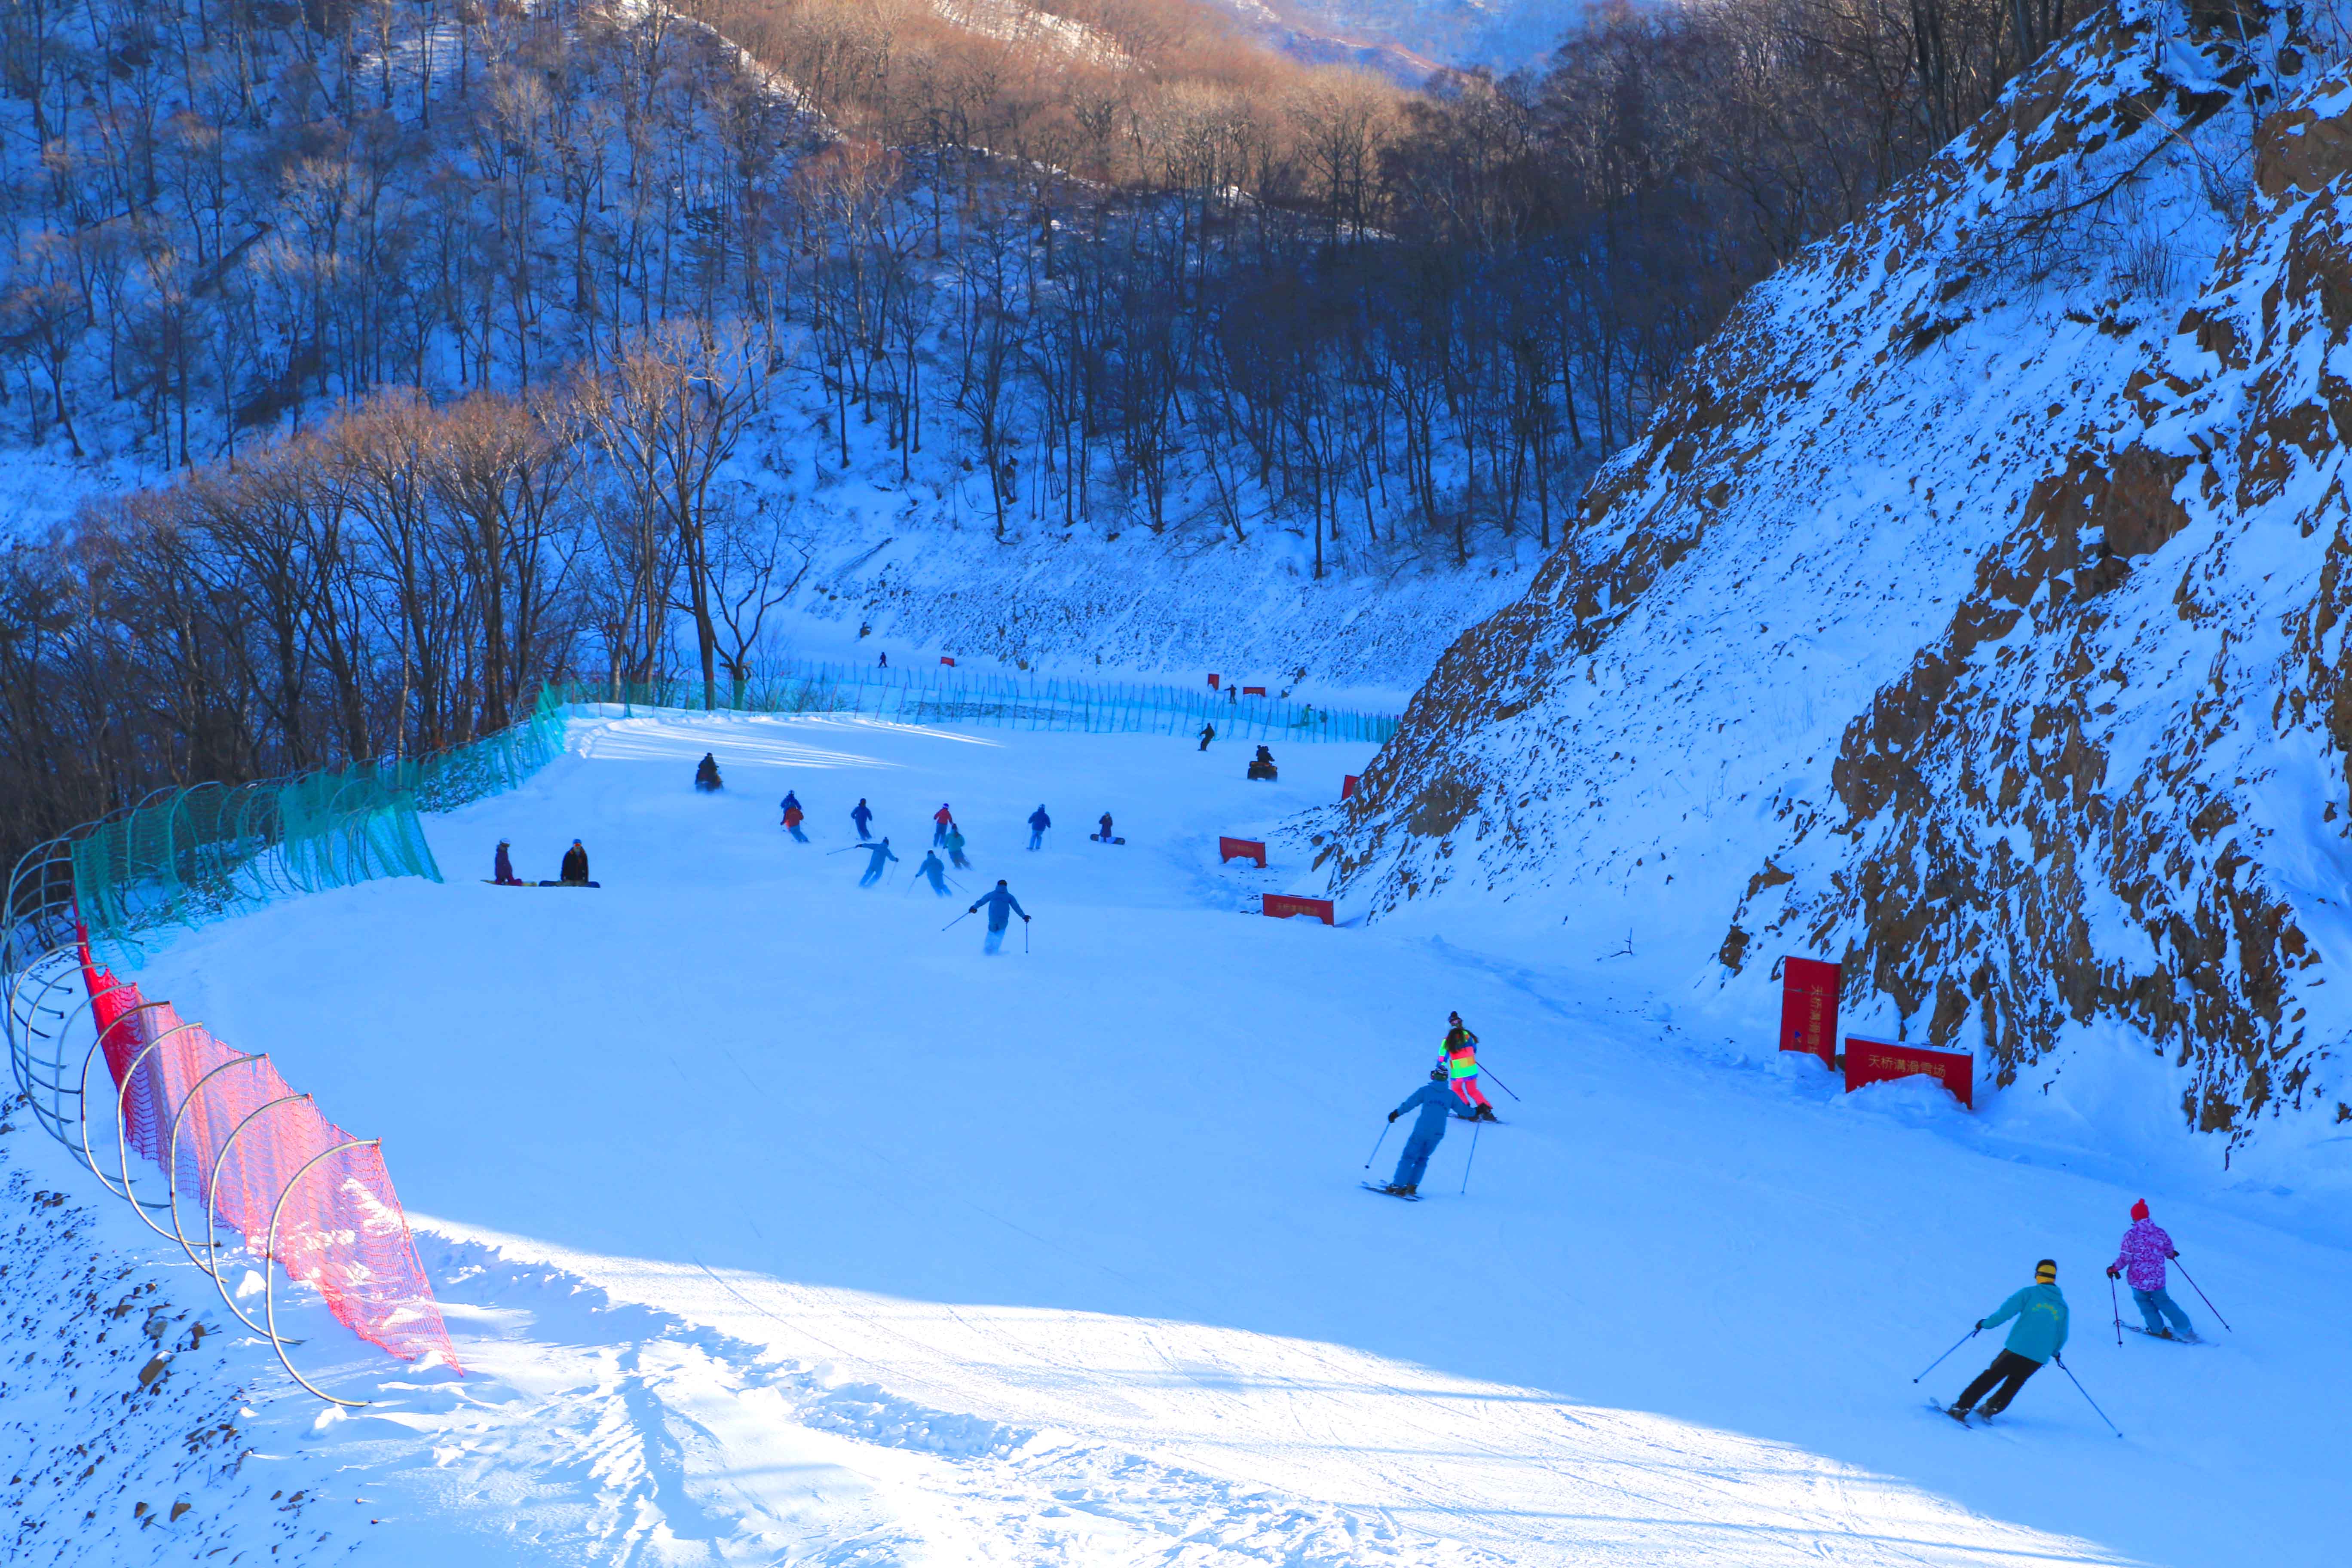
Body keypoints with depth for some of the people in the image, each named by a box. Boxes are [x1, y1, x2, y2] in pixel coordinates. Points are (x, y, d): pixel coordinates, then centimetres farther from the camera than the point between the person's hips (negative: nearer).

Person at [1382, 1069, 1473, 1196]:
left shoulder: (1426, 1090, 2)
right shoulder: (1451, 1095, 8)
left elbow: (1410, 1103, -2)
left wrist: (1396, 1113, 11)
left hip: (1422, 1130, -3)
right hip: (1438, 1134, 3)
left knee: (1408, 1157, 5)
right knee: (1422, 1158, 19)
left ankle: (1398, 1186, -2)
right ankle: (1412, 1187, 11)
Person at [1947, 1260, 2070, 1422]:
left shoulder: (2029, 1293, -1)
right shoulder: (2062, 1305, 10)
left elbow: (2006, 1311, -10)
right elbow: (2062, 1336, 16)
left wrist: (1986, 1324, 3)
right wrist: (2054, 1350, 36)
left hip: (2017, 1350, -3)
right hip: (2040, 1359, 3)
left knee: (1990, 1378, 7)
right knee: (2014, 1383, 25)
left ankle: (1962, 1408, 2)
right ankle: (1991, 1409, 15)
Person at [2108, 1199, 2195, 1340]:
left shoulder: (2131, 1235, -15)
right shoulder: (2160, 1232, -3)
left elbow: (2126, 1257, -16)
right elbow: (2169, 1249, 12)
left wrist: (2114, 1268, 0)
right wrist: (2171, 1254, 36)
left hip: (2138, 1279, -4)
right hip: (2158, 1278, 4)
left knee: (2143, 1300, 22)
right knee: (2162, 1301, 22)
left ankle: (2158, 1329, 21)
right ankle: (2185, 1328, 18)